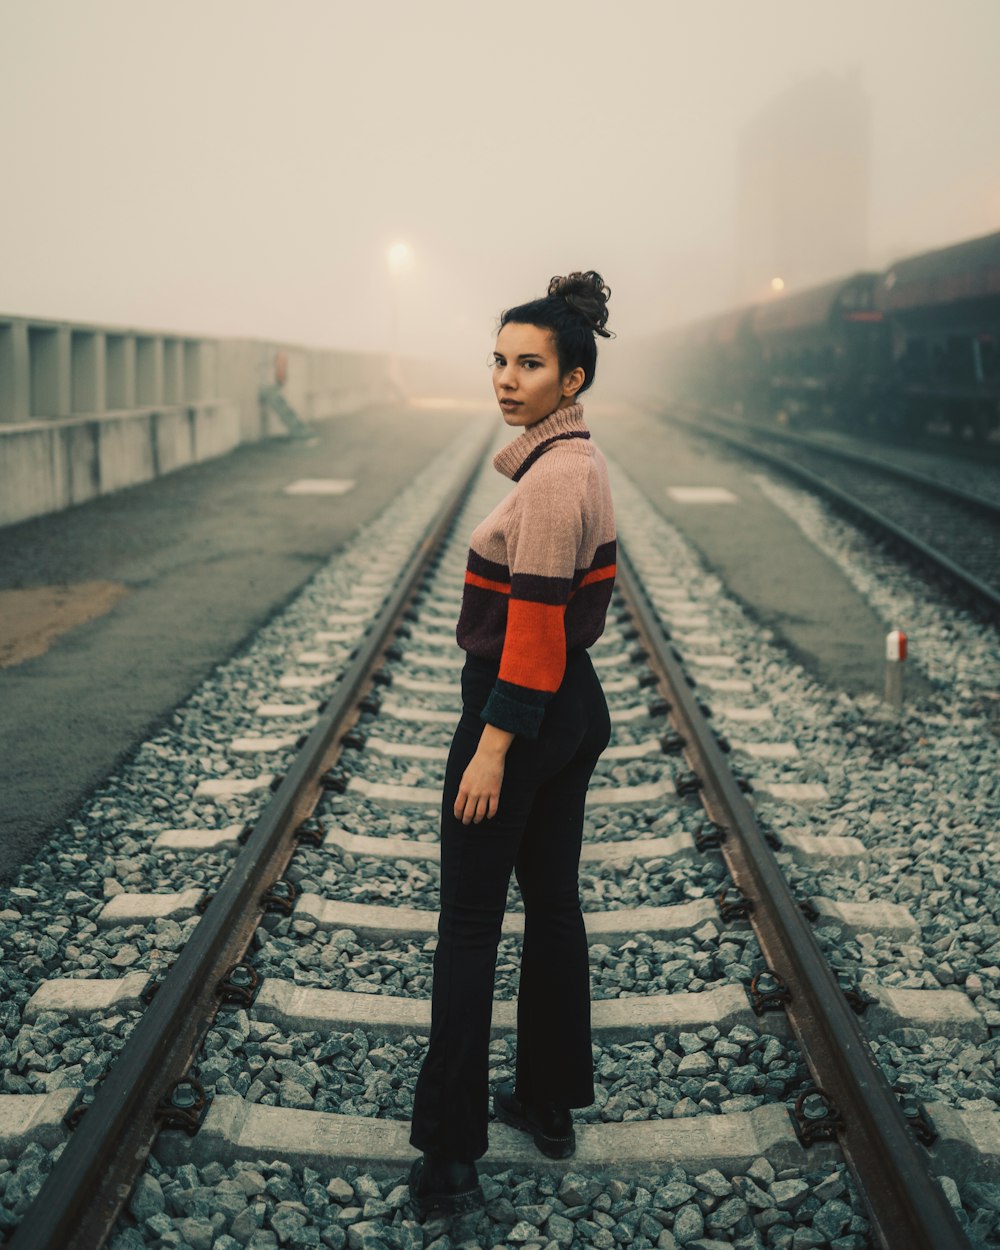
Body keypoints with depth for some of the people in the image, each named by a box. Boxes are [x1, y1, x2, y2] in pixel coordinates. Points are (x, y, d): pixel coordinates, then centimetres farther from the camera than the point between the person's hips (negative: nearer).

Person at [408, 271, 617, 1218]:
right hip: (575, 707, 10)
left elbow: (535, 623, -24)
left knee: (469, 924, -1)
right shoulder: (577, 458, 10)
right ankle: (550, 1104, 29)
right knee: (553, 901, 16)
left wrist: (492, 746, -22)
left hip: (523, 712, -10)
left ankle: (449, 1155, 6)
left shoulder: (552, 476, -21)